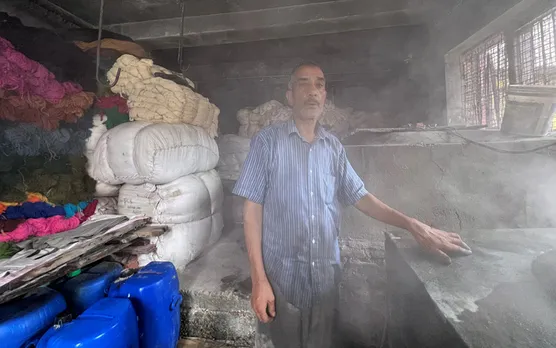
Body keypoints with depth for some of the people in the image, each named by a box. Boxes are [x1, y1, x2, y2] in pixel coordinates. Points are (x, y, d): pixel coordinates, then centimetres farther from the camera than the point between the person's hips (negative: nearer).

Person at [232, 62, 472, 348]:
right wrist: (259, 279, -12)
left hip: (326, 279, 4)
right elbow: (252, 209, -8)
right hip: (280, 279, -3)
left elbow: (360, 197, 8)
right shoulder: (267, 141, -6)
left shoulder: (334, 147, 6)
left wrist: (414, 226, -5)